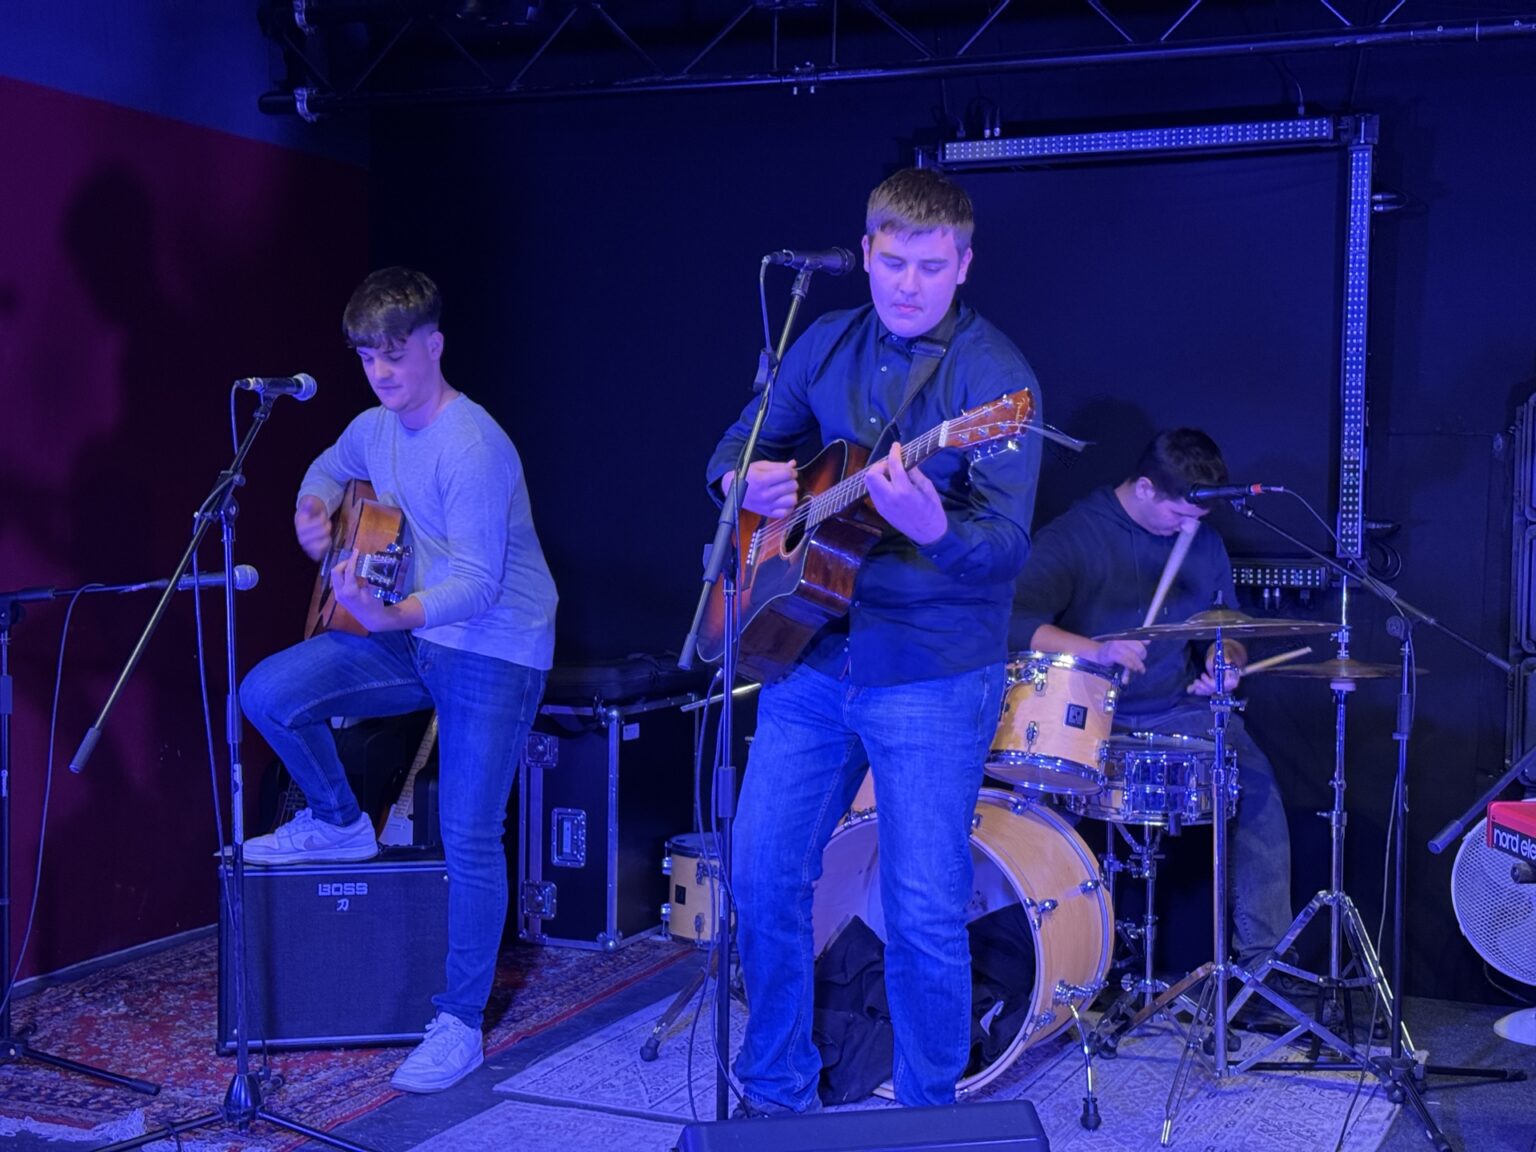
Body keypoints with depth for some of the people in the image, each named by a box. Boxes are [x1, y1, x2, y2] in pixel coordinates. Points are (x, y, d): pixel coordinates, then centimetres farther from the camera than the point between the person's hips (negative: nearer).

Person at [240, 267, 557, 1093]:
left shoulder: (472, 448, -22)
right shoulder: (376, 429, 5)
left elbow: (477, 582, -27)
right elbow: (330, 468, 29)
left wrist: (393, 616, -43)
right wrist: (312, 512, 6)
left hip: (495, 651, -8)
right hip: (415, 638, 8)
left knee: (468, 836, -9)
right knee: (267, 693, -7)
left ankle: (460, 1024, 3)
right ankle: (340, 823, 16)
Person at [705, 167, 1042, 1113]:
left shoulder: (994, 376, -12)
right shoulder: (827, 346, 6)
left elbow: (1007, 544, -21)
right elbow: (740, 444, 17)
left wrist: (933, 528, -43)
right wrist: (746, 480, -7)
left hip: (933, 678, -5)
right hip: (814, 653, 6)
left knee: (925, 917, -3)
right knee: (763, 879, 10)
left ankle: (928, 1120, 20)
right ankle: (777, 1093, 31)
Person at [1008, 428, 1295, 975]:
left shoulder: (1204, 544, 11)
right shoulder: (1074, 534, -7)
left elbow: (1226, 627, 22)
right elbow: (1016, 620, -18)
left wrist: (1223, 662, -2)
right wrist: (1095, 650, -31)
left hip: (1180, 713, 4)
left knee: (1256, 780, -21)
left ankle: (1263, 952, -13)